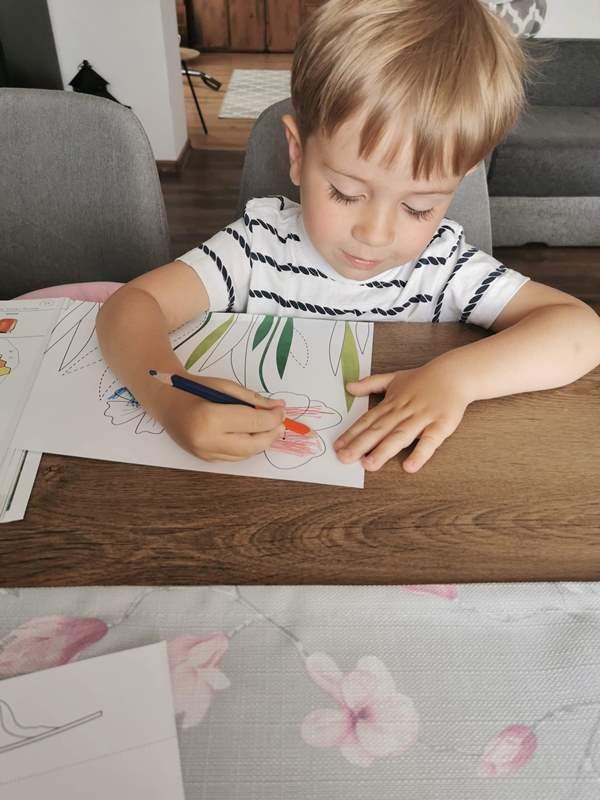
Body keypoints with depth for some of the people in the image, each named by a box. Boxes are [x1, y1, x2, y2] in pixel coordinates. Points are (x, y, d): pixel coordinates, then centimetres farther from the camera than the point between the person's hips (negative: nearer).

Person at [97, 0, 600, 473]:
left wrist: (457, 376, -28)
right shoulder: (262, 244, -11)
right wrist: (171, 398, -35)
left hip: (395, 482, 0)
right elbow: (131, 305, -15)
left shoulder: (445, 266, -8)